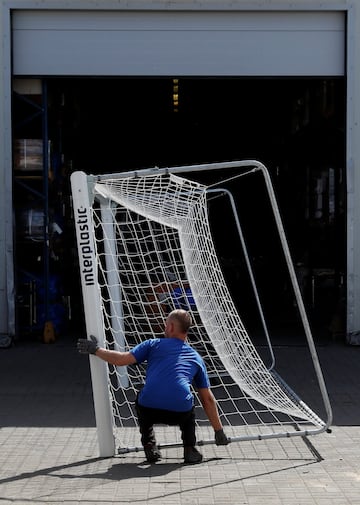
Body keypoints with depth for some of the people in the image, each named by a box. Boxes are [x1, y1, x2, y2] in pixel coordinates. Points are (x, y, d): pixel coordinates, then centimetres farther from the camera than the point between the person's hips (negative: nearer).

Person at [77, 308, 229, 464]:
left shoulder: (154, 344, 16)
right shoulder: (196, 358, 23)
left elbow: (121, 360, 9)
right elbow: (208, 399, 24)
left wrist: (96, 350, 24)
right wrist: (219, 431, 32)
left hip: (149, 411, -1)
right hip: (180, 414, 1)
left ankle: (149, 446, 22)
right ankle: (189, 448, 19)